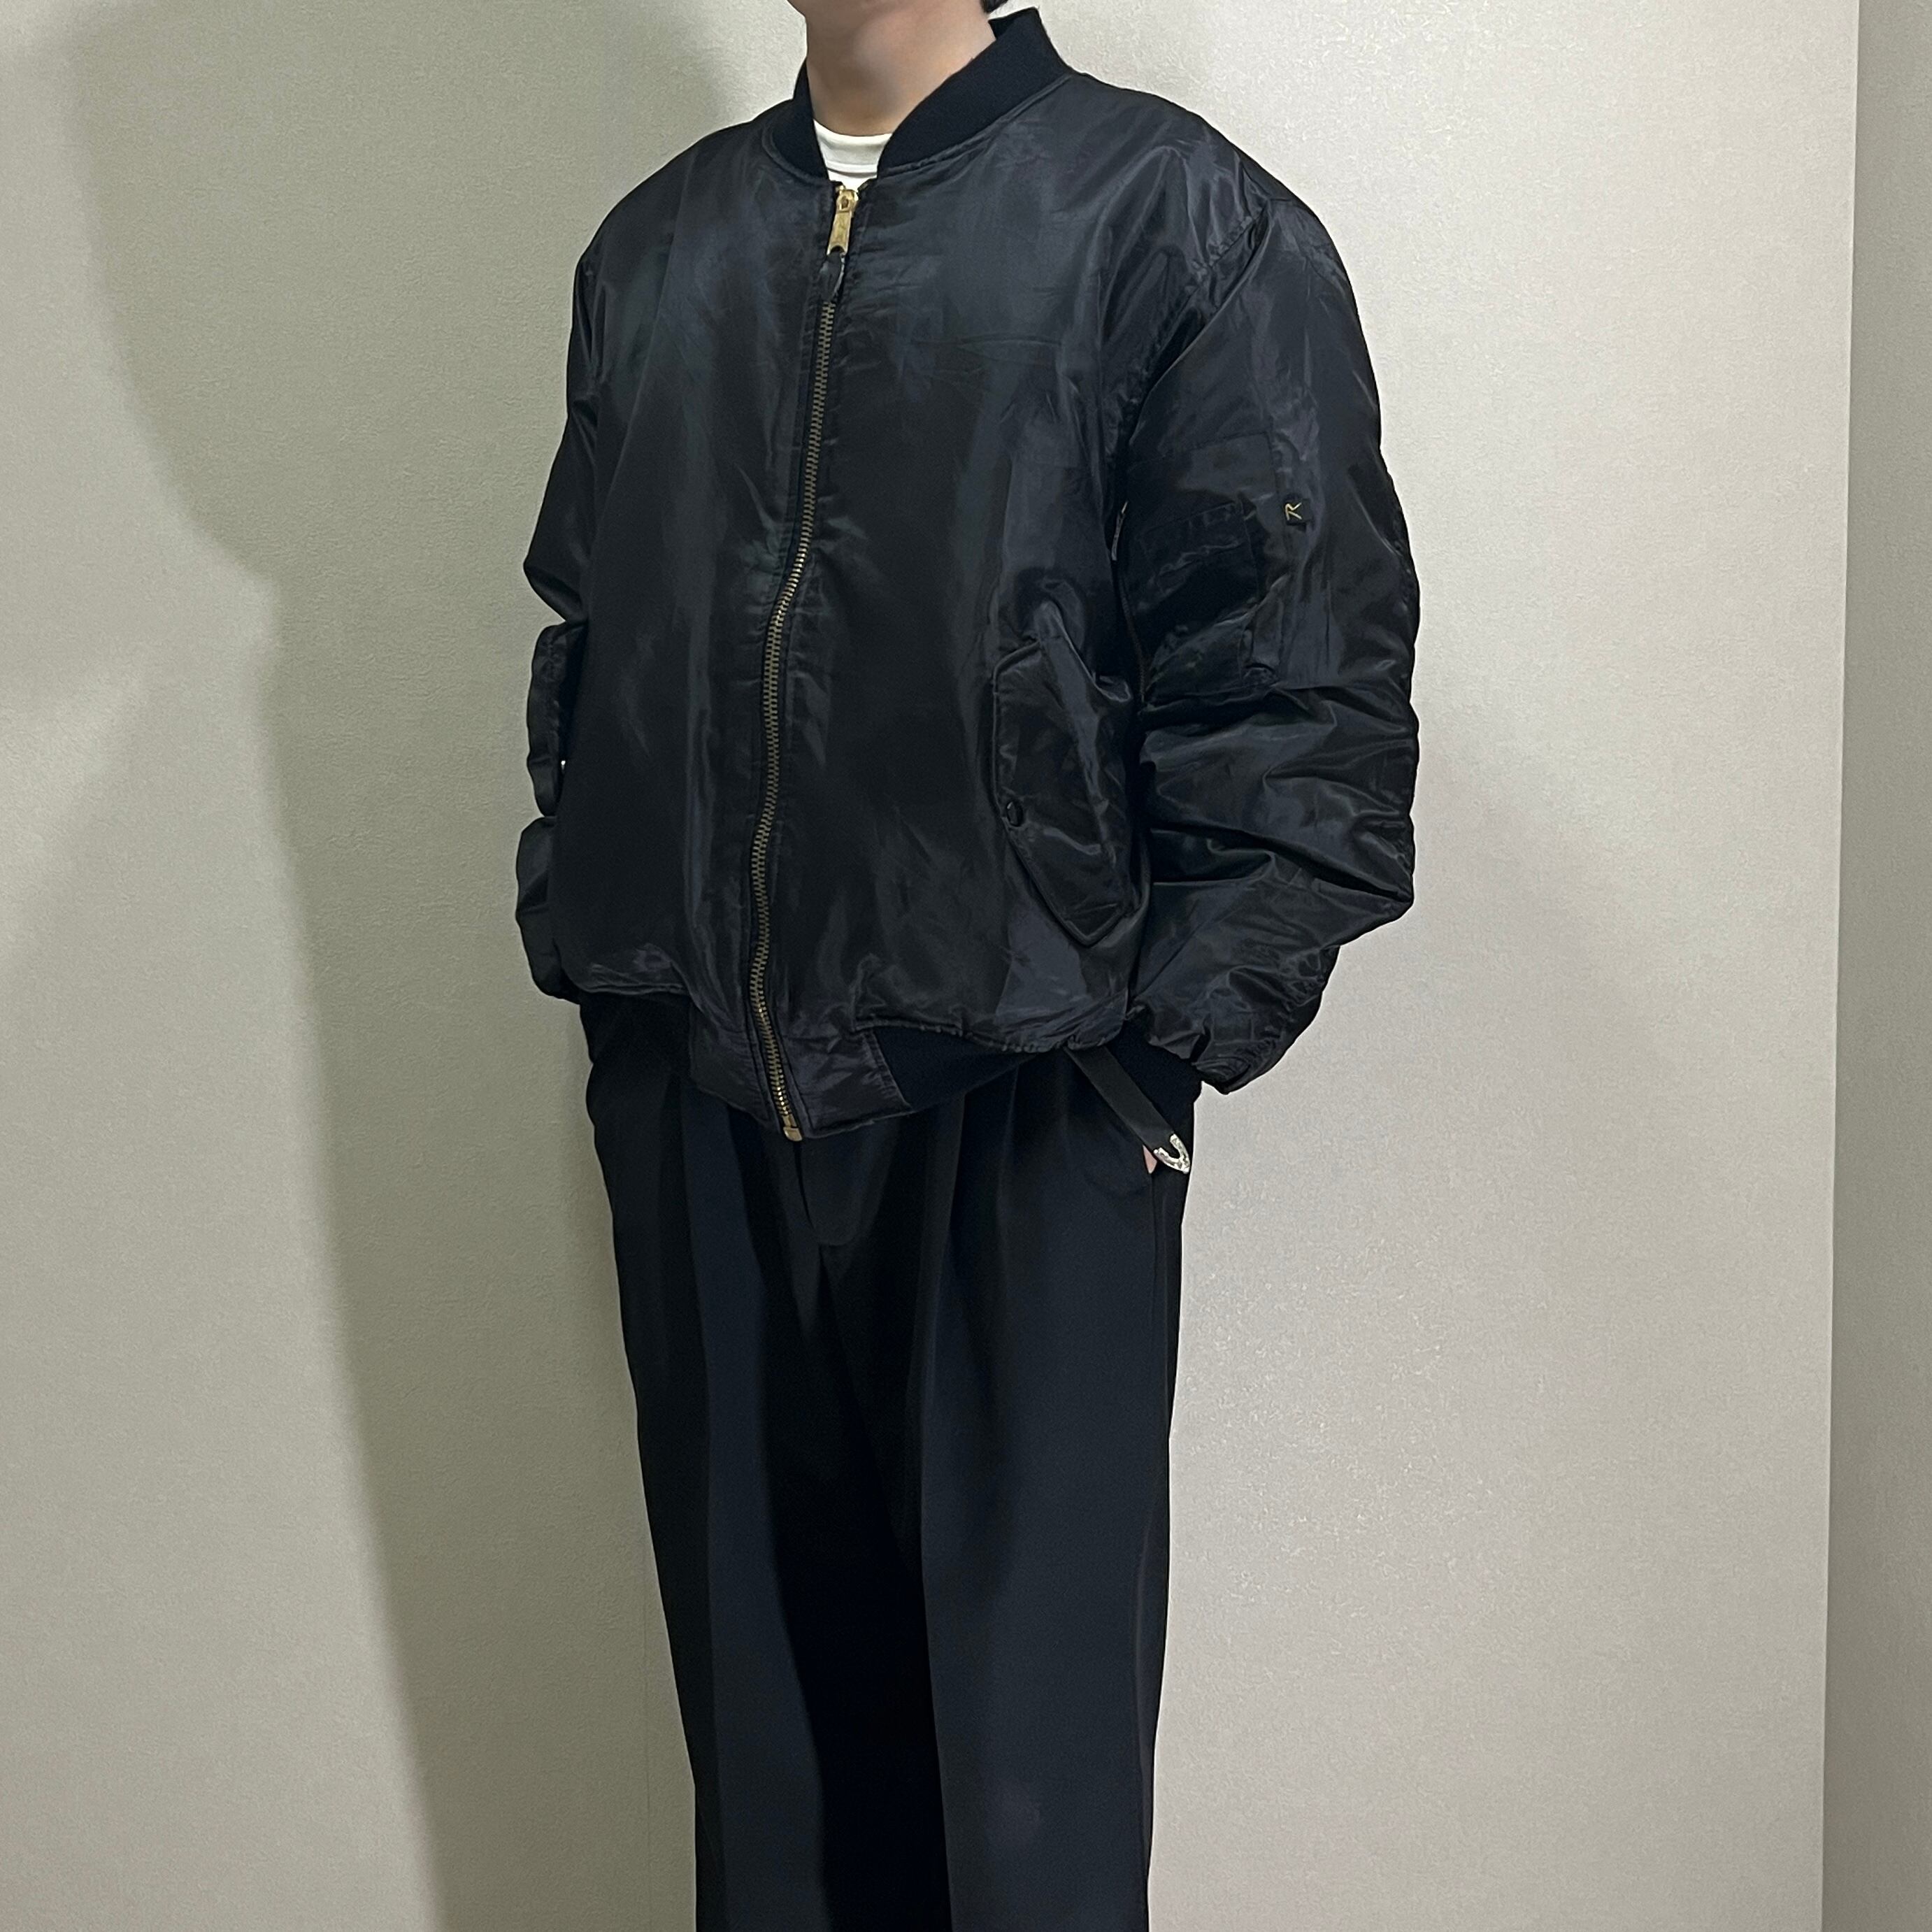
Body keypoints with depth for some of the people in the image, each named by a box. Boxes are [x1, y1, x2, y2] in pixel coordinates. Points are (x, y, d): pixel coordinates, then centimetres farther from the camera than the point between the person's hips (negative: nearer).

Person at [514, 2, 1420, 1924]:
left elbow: (1301, 692, -6)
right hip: (698, 1110, 5)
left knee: (1029, 1765, 4)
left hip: (1023, 1111, -4)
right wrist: (590, 958, 12)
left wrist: (1165, 1040, -10)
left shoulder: (1176, 220, -2)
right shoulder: (657, 246, 14)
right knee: (767, 1712, 14)